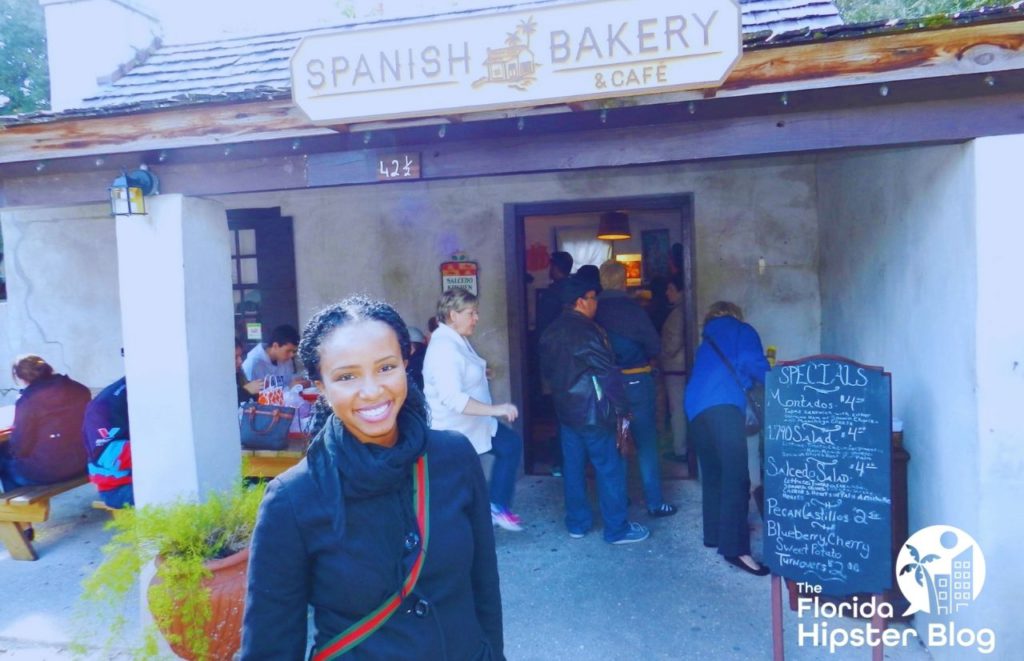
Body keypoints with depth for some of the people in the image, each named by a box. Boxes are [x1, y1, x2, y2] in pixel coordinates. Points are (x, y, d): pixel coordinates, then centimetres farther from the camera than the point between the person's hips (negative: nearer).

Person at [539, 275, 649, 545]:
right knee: (609, 469, 2)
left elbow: (547, 368, 15)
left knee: (573, 467, 14)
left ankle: (577, 523, 24)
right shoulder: (586, 331, -19)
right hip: (592, 411, -8)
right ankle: (617, 528, 10)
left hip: (565, 409, 8)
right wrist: (622, 407, -12)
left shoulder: (552, 331, 7)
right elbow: (607, 372, -19)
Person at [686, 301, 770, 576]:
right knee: (736, 477, -12)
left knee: (712, 475, 17)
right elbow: (751, 364, -1)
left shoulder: (706, 343, 36)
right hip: (723, 405, -7)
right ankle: (735, 548, -18)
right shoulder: (742, 331, 18)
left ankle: (715, 534, 25)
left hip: (695, 409, 7)